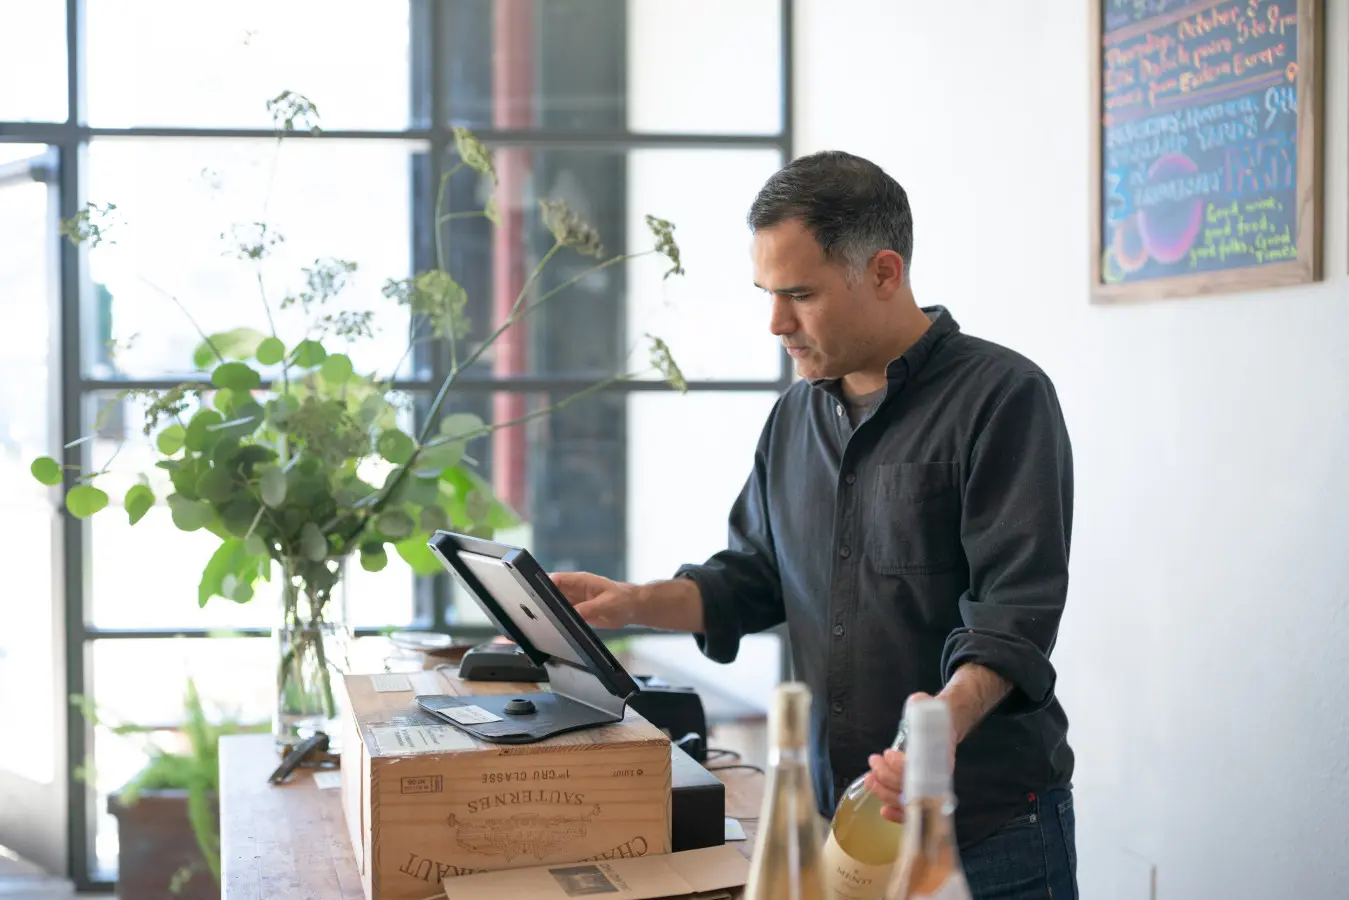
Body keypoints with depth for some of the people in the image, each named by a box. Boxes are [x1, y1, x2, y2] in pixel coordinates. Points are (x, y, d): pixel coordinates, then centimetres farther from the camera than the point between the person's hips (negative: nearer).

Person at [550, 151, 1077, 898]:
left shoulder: (1001, 396, -11)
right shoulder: (795, 416, 11)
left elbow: (1016, 607, -19)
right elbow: (751, 577, 18)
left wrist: (946, 724, -35)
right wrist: (633, 604, 2)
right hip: (836, 815, 6)